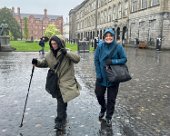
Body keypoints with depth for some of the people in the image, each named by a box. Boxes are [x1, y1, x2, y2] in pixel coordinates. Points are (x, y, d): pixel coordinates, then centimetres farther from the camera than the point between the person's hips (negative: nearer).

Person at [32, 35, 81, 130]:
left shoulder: (66, 53, -8)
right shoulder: (49, 55, 6)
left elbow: (77, 59, -18)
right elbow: (44, 63, 19)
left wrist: (67, 53, -30)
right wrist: (37, 62, -2)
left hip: (66, 81, -5)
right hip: (56, 82, 5)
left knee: (61, 101, -8)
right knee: (61, 100, 18)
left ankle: (60, 121, 5)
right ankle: (62, 118, 39)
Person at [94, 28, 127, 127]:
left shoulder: (118, 47, -11)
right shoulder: (100, 46, -7)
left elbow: (124, 59, -7)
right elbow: (96, 60, -4)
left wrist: (113, 61, -22)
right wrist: (98, 74, -10)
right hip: (102, 76, 2)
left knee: (111, 99, 8)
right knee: (99, 94, 16)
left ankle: (109, 117, 29)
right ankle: (103, 108, 48)